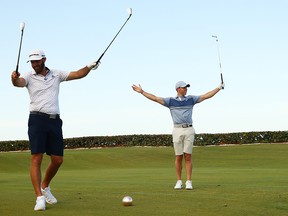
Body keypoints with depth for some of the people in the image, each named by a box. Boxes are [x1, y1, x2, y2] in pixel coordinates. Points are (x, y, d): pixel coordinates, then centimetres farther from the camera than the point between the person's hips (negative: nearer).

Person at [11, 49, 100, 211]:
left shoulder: (56, 74, 13)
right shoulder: (29, 76, 4)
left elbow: (78, 74, 11)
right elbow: (19, 82, -18)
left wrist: (89, 67, -7)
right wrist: (14, 79, -41)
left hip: (55, 120, 4)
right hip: (37, 120, -3)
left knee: (58, 159, 4)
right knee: (36, 158, -13)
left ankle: (45, 187, 29)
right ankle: (40, 197, -13)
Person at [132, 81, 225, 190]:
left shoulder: (191, 99, 11)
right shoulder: (170, 101, 6)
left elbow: (206, 96, 12)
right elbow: (155, 98, 2)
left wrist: (219, 88, 10)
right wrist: (142, 91, -4)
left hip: (189, 130, 1)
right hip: (177, 131, -1)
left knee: (188, 157, -2)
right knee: (178, 157, 2)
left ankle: (188, 182, -1)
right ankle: (179, 181, 11)